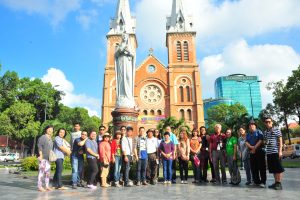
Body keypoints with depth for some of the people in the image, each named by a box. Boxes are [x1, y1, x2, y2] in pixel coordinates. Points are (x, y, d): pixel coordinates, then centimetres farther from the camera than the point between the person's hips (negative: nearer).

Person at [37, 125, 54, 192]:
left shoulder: (50, 139, 17)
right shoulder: (42, 137, -6)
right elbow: (39, 147, -12)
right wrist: (40, 155, -18)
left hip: (48, 158, 8)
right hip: (42, 157, -8)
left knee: (48, 172, 10)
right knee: (41, 172, -7)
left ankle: (47, 186, 17)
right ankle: (40, 187, -1)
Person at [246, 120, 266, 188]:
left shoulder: (258, 132, 3)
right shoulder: (248, 134, 17)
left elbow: (260, 140, -10)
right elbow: (247, 142, 5)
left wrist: (255, 148, -13)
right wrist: (251, 147, -14)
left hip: (259, 151, -5)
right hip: (251, 152, 5)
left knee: (261, 167, -5)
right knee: (254, 168, 6)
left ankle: (263, 182, -2)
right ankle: (256, 181, 14)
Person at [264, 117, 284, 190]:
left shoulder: (276, 130, -2)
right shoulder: (265, 132, 14)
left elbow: (280, 141, -5)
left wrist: (280, 151, -12)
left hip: (276, 152, -6)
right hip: (269, 153, 6)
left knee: (278, 168, -2)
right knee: (273, 169, 10)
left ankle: (279, 183, 4)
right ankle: (276, 182, 18)